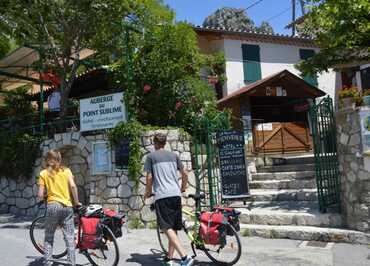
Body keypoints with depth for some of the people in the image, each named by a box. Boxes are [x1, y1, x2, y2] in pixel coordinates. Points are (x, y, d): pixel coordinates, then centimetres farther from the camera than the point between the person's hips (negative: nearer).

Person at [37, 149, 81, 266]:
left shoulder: (44, 173, 7)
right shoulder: (66, 170, 9)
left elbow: (40, 195, 1)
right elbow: (73, 186, -6)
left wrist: (42, 197, 23)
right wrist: (76, 202, 4)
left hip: (53, 206, -1)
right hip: (67, 206, 1)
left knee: (49, 238, 11)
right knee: (69, 238, 4)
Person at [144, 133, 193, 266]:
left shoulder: (151, 156, 5)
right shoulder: (173, 155, 16)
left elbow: (149, 177, 0)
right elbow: (185, 174, 14)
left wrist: (148, 192, 16)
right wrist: (182, 188, 31)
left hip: (161, 195, -5)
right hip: (176, 194, 5)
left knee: (167, 228, -8)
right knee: (174, 228, 13)